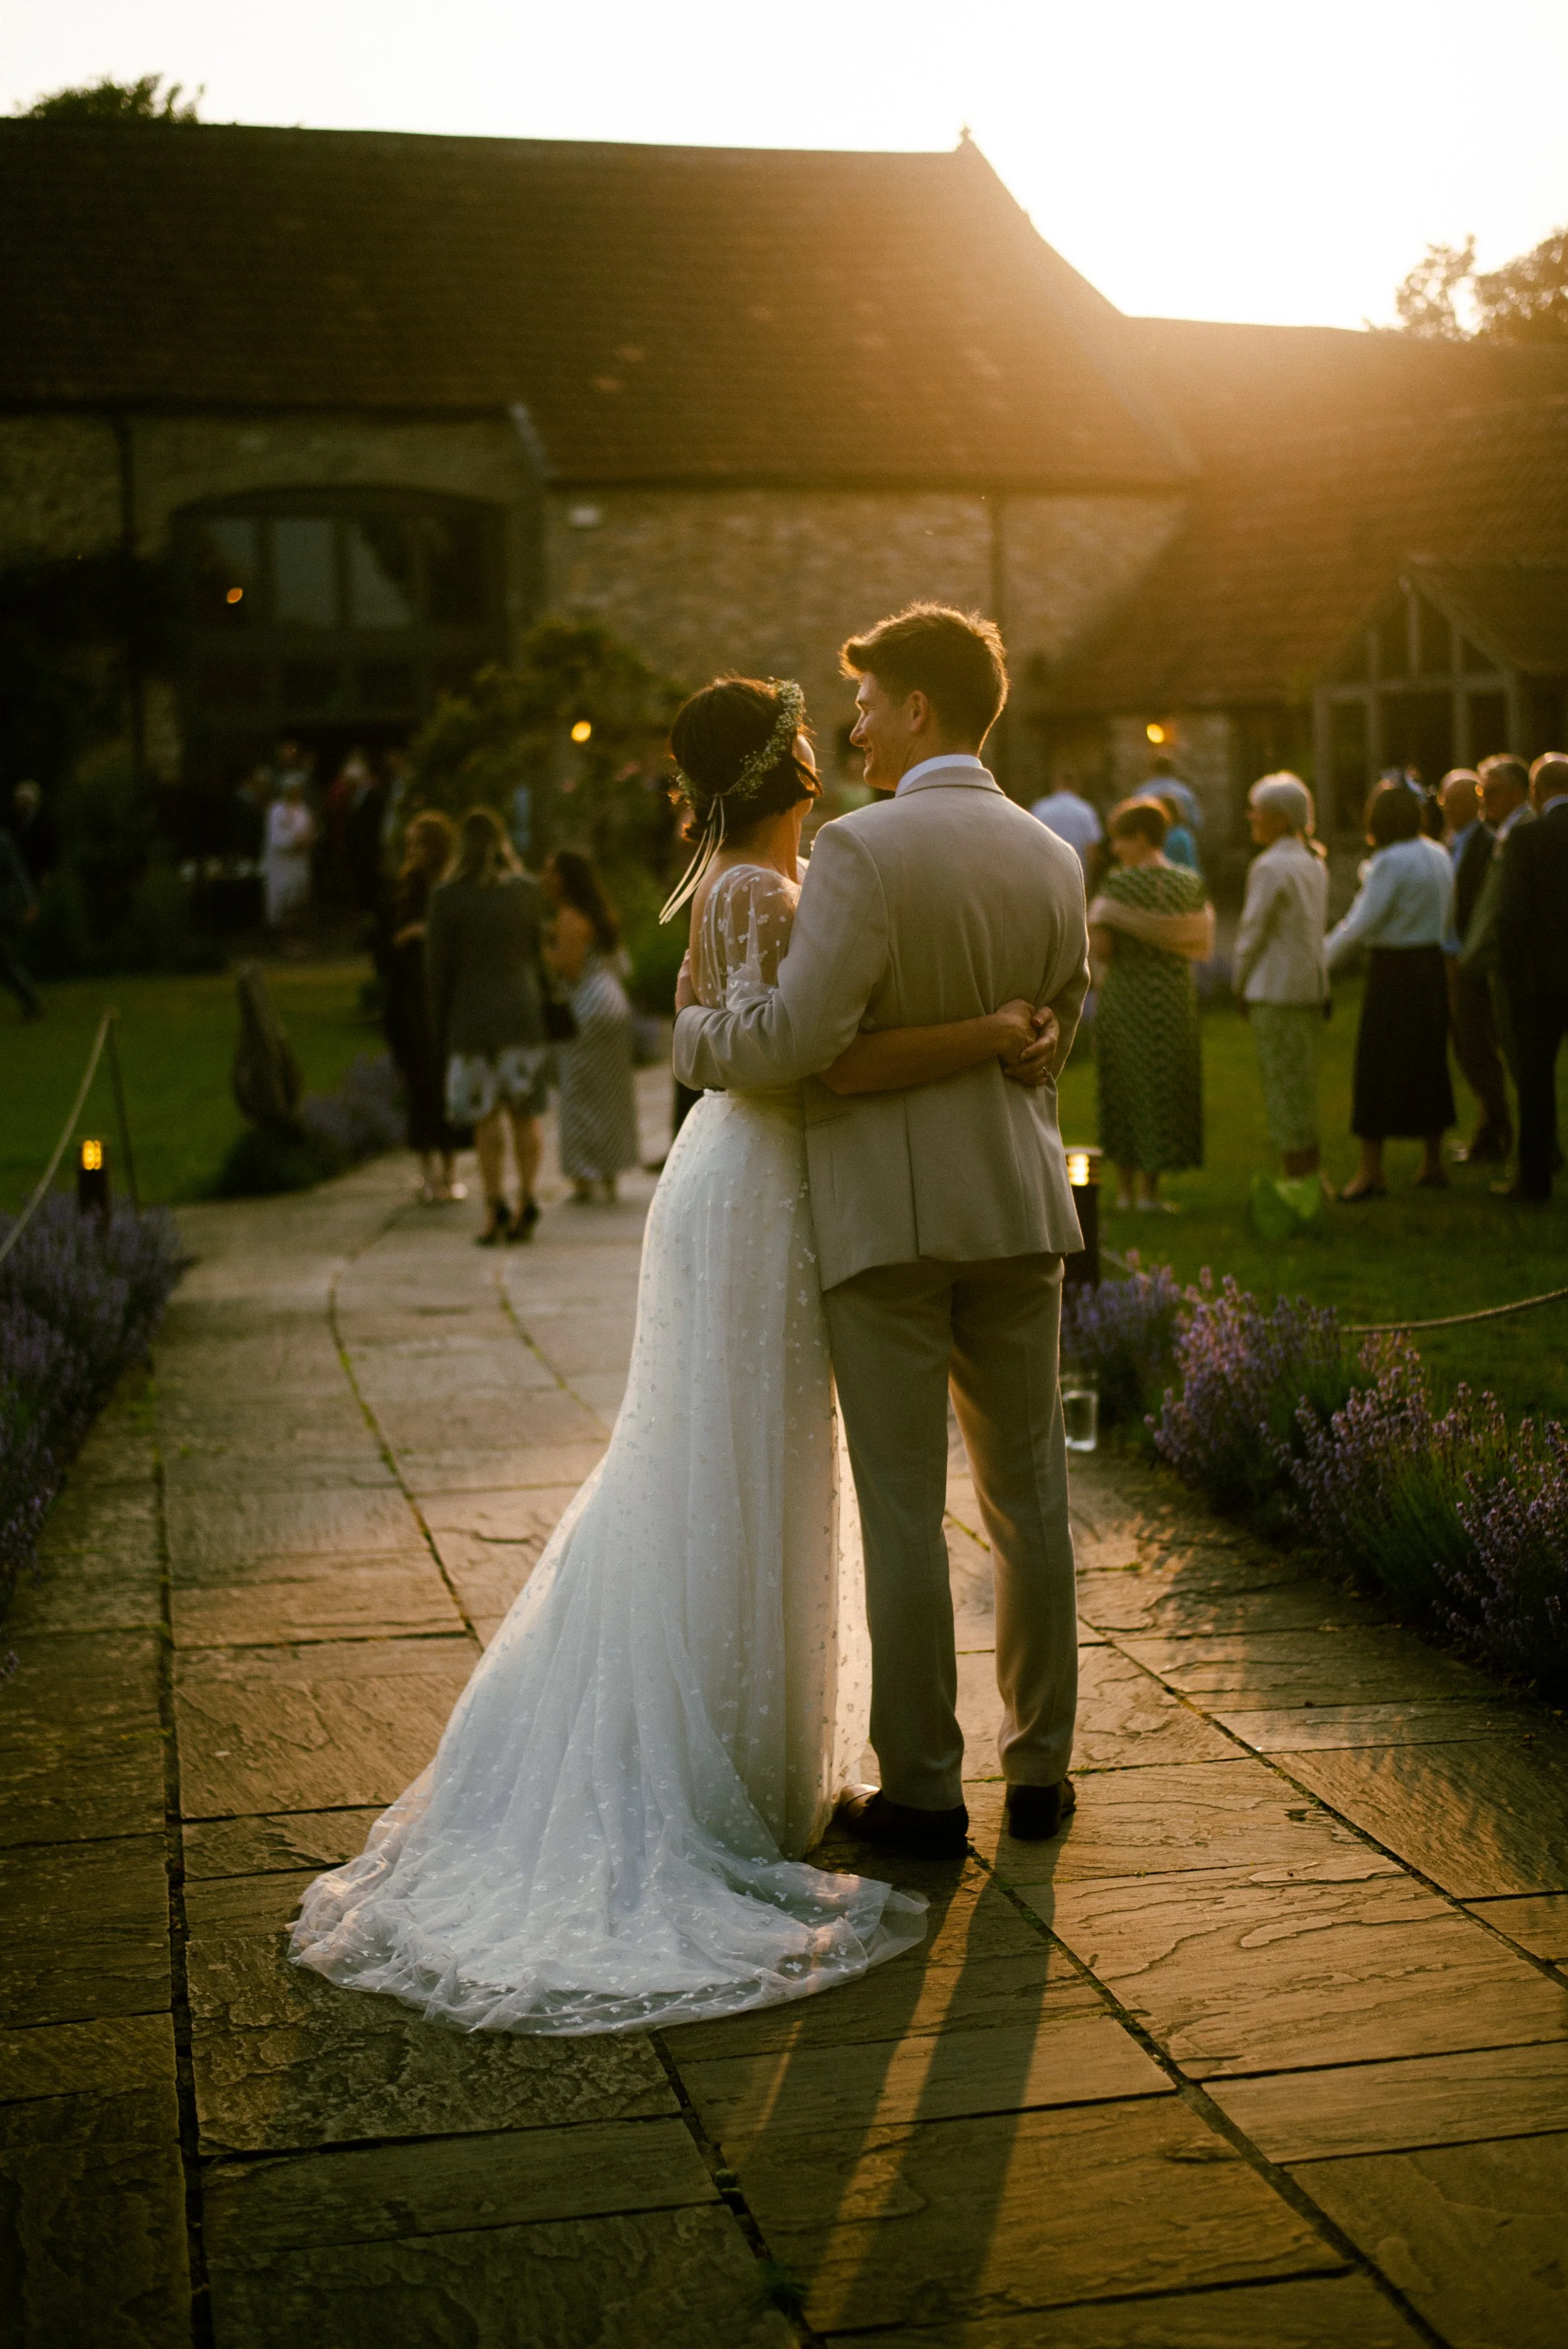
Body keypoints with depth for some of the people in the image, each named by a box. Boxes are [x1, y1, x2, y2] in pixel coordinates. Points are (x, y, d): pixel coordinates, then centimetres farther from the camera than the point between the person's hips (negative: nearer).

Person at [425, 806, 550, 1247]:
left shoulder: (446, 896, -6)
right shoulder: (528, 889, 3)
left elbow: (438, 967, -3)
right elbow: (537, 949, 9)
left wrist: (439, 1028, 3)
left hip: (473, 1015, -2)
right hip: (523, 1011, 2)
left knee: (486, 1117, 2)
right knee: (524, 1113, 7)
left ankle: (496, 1209, -2)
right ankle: (526, 1203, 2)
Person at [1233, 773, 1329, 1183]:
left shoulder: (1271, 866, -16)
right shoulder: (1314, 861, 11)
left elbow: (1253, 930, -14)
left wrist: (1240, 984, -1)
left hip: (1276, 988, -9)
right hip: (1312, 983, 9)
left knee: (1282, 1082, -3)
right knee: (1304, 1081, 15)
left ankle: (1297, 1179, 0)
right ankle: (1311, 1176, 20)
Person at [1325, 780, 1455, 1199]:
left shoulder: (1390, 862, -17)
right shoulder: (1438, 856, 8)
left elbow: (1360, 924, -20)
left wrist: (1318, 961, -12)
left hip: (1392, 973, -8)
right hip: (1431, 964, 8)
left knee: (1377, 1068, -2)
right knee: (1428, 1061, 14)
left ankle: (1371, 1171, 0)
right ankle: (1432, 1164, 19)